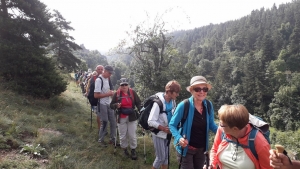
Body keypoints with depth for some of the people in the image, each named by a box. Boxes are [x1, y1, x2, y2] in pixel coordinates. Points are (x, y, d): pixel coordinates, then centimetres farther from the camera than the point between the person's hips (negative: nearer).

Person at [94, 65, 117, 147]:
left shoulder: (107, 79, 8)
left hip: (109, 104, 8)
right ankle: (101, 140, 24)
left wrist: (110, 92, 2)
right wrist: (108, 94, -19)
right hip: (102, 105, -7)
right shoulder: (99, 80, -18)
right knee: (104, 123, 4)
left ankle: (112, 139, 28)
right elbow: (96, 95, -20)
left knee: (113, 122, 12)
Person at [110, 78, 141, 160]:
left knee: (132, 135, 7)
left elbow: (138, 103, 2)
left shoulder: (132, 92, -5)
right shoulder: (116, 94, -6)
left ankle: (133, 150, 27)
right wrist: (116, 105, -22)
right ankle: (124, 149, 37)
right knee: (122, 136, 12)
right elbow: (111, 105, 0)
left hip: (132, 117, 0)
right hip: (121, 118, 0)